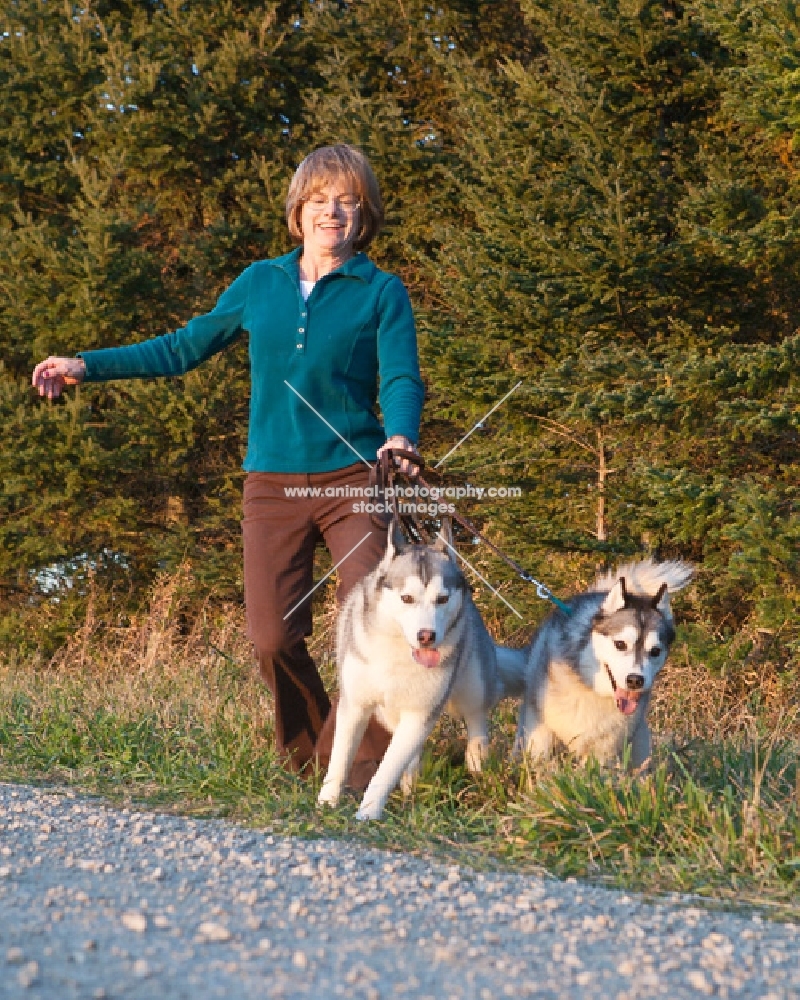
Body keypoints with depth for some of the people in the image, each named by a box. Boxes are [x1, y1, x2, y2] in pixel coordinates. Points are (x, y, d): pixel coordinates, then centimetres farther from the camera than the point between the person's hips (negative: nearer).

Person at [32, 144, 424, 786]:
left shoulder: (381, 291, 4)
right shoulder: (261, 283, 13)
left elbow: (402, 379, -7)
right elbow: (184, 348, 20)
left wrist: (400, 437, -30)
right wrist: (86, 367, 16)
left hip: (354, 479, -2)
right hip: (273, 484, 3)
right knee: (273, 636, -5)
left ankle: (360, 767, -2)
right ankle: (306, 757, 17)